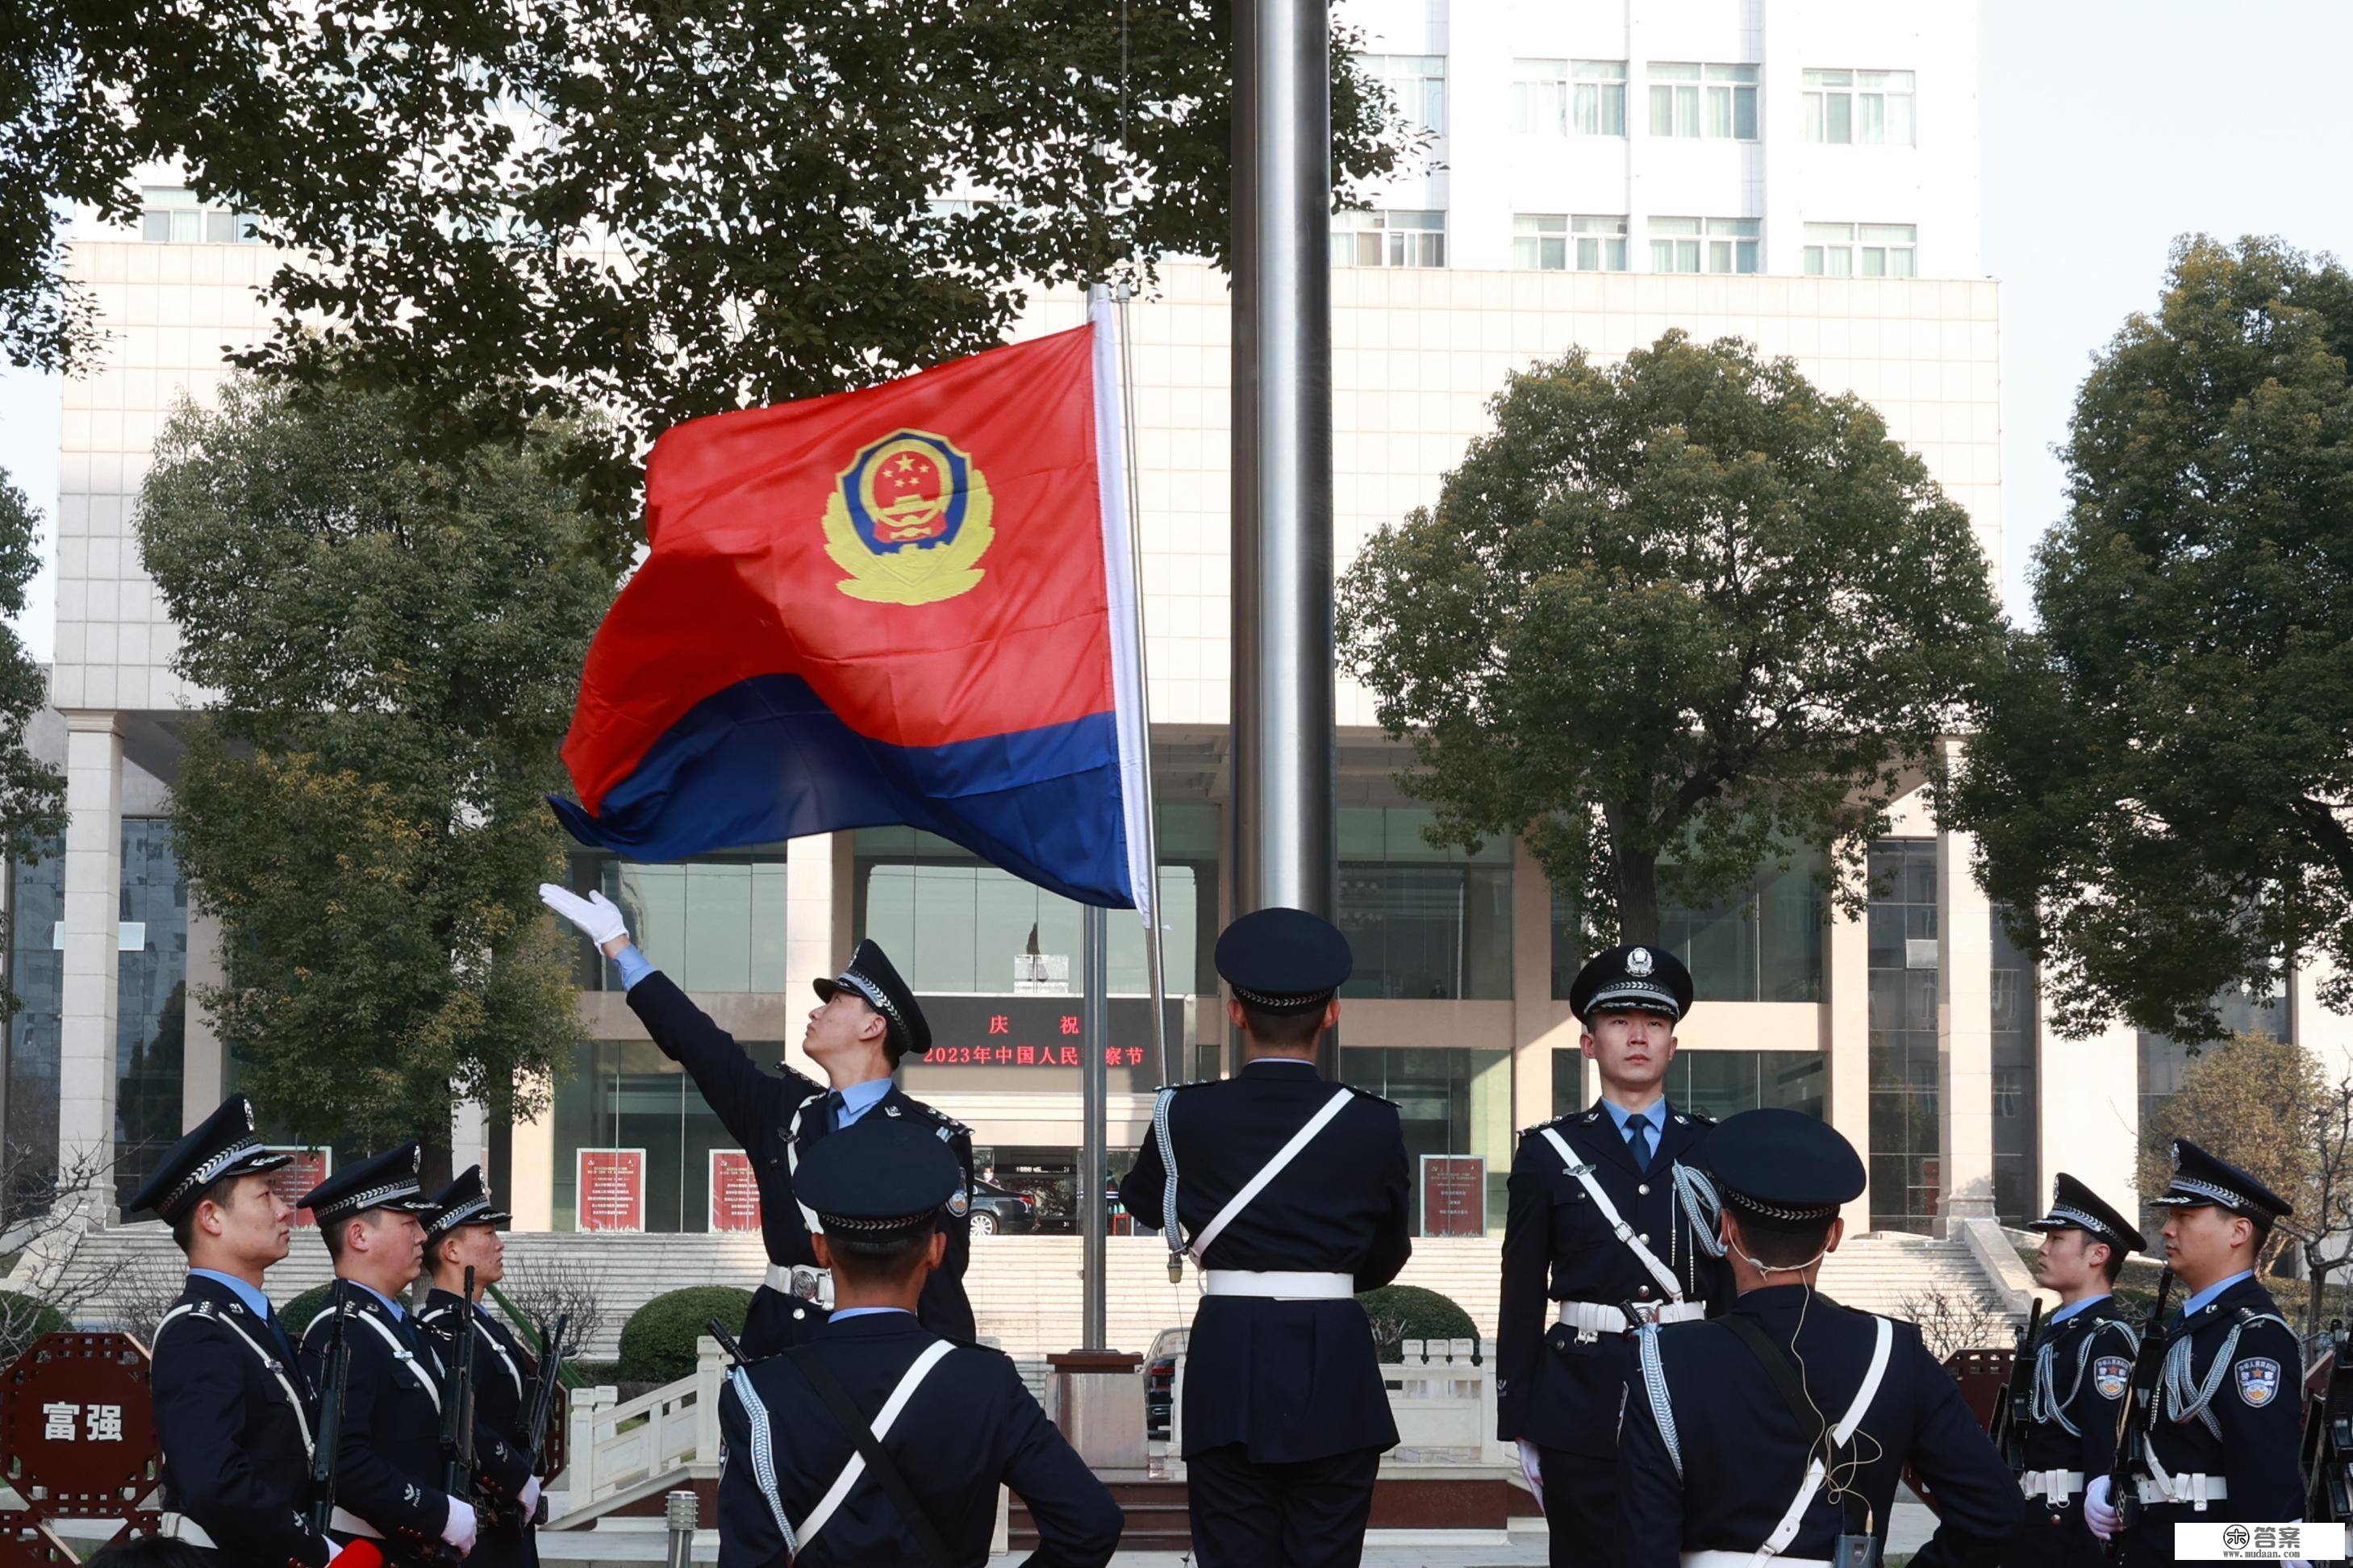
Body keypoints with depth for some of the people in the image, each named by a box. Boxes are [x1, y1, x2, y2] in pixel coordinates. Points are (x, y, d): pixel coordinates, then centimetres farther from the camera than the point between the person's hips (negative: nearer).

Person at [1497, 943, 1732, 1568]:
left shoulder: (1716, 1150, 8)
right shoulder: (1548, 1153, 5)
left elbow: (1733, 1283, 9)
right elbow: (1523, 1294, 5)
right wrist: (1518, 1422, 1)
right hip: (1582, 1401, -1)